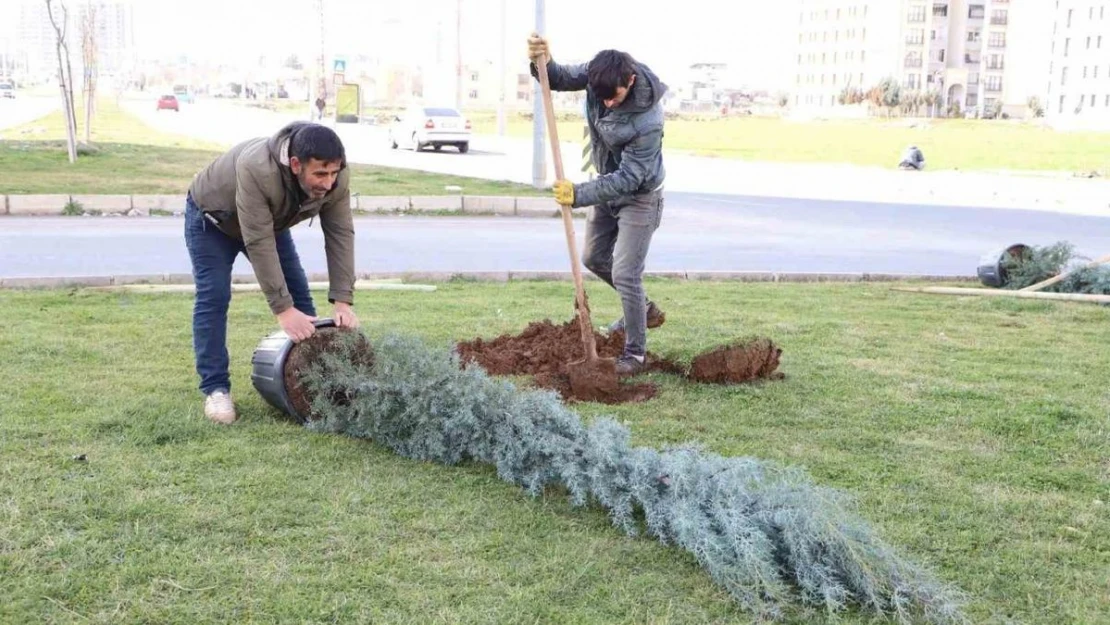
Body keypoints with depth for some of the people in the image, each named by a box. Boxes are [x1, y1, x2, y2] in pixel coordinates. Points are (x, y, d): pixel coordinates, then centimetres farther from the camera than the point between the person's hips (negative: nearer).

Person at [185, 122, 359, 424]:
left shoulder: (336, 177, -29)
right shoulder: (256, 170, -45)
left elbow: (341, 235, -24)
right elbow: (259, 243, -43)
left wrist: (342, 301, -30)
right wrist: (283, 309, -42)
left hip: (269, 220, 5)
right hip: (211, 217, -5)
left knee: (299, 294, 0)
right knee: (213, 297, -14)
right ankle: (215, 388, -6)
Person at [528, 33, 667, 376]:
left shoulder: (648, 120, -37)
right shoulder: (597, 74, -18)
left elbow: (629, 177, -32)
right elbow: (559, 78, -8)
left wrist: (580, 194, -38)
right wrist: (542, 62, -31)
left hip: (638, 197, -8)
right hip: (609, 185, 8)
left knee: (625, 274, -9)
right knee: (594, 258, 19)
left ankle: (635, 351, 8)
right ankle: (644, 310, 38)